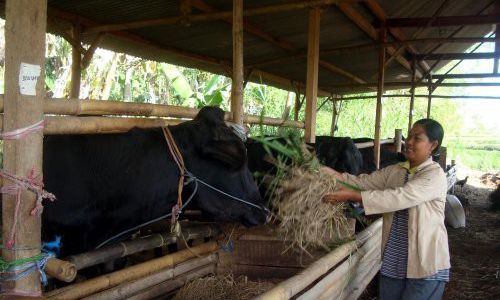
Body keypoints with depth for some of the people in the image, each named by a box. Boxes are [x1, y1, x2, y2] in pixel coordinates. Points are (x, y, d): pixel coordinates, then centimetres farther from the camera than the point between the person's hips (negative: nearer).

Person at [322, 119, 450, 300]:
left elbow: (399, 198, -26)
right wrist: (331, 173, -17)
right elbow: (364, 182, -2)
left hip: (426, 265, -6)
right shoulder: (394, 171, 7)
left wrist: (351, 195, -29)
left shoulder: (435, 175, -14)